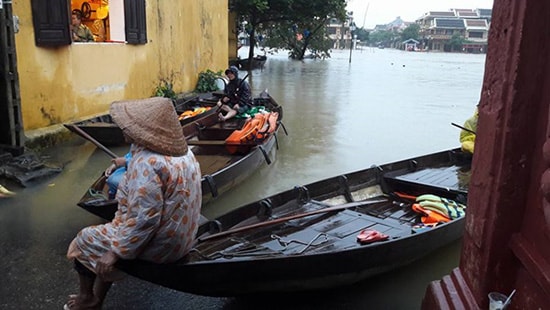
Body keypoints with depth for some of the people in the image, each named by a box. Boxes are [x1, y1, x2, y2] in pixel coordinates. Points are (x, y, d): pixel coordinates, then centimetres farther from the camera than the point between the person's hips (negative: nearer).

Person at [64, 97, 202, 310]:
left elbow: (144, 220, -29)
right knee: (110, 229, 26)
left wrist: (116, 252, -18)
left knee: (84, 240, 14)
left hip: (157, 246, -8)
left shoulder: (146, 163, -28)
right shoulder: (183, 153, 0)